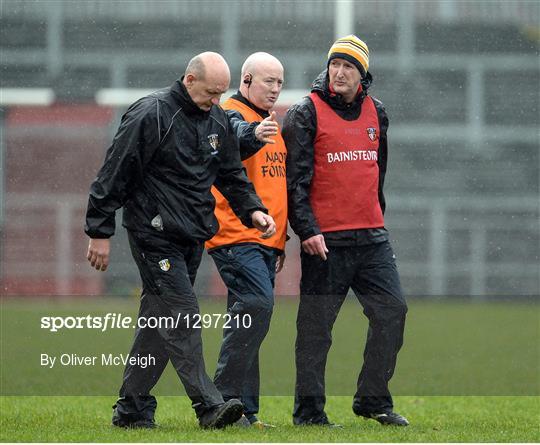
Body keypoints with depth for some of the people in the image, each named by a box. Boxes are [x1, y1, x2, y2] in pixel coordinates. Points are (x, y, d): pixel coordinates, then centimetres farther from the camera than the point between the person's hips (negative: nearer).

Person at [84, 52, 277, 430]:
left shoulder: (218, 120, 11)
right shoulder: (151, 115, -12)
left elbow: (232, 174, 20)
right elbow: (114, 176, -10)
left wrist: (253, 209, 2)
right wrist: (100, 232, -10)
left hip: (193, 237, 8)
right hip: (154, 233, -7)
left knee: (160, 320, 9)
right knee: (182, 315, -14)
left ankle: (132, 409, 16)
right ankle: (208, 405, -20)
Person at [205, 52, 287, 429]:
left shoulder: (270, 123, 22)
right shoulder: (231, 115, -5)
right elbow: (231, 144, -31)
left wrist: (282, 238, 28)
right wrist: (254, 135, -53)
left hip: (265, 240, 9)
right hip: (236, 237, -9)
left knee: (248, 317, 8)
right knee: (258, 303, -22)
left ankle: (243, 411, 9)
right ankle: (227, 396, -20)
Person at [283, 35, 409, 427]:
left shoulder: (375, 112, 13)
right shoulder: (306, 114, -4)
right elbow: (295, 178, -9)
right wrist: (307, 229, -16)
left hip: (372, 239, 6)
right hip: (325, 240, -6)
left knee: (392, 311, 2)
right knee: (316, 325, -2)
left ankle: (373, 400, 12)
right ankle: (308, 410, 6)